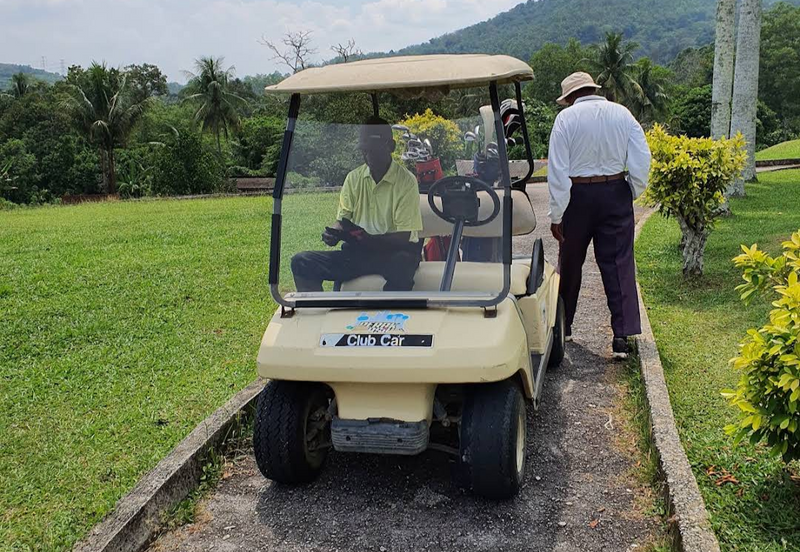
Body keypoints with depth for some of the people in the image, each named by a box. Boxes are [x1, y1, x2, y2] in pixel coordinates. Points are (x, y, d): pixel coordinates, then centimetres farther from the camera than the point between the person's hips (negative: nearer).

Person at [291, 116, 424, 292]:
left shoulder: (406, 181, -7)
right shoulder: (354, 178, 8)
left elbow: (406, 237, -12)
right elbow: (343, 219, 12)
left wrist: (368, 239, -28)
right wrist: (334, 233, -14)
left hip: (393, 252, -4)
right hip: (357, 252, 5)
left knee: (401, 267, -41)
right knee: (301, 262, -15)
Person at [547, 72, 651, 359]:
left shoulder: (566, 117, -6)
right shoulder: (622, 114, 3)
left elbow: (557, 170, -10)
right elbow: (642, 160, -3)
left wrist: (556, 215, -7)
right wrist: (631, 194, 10)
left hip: (577, 196, -2)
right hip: (615, 195, 2)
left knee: (570, 263, 14)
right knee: (618, 265, 2)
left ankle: (563, 326, 28)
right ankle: (622, 335, -4)